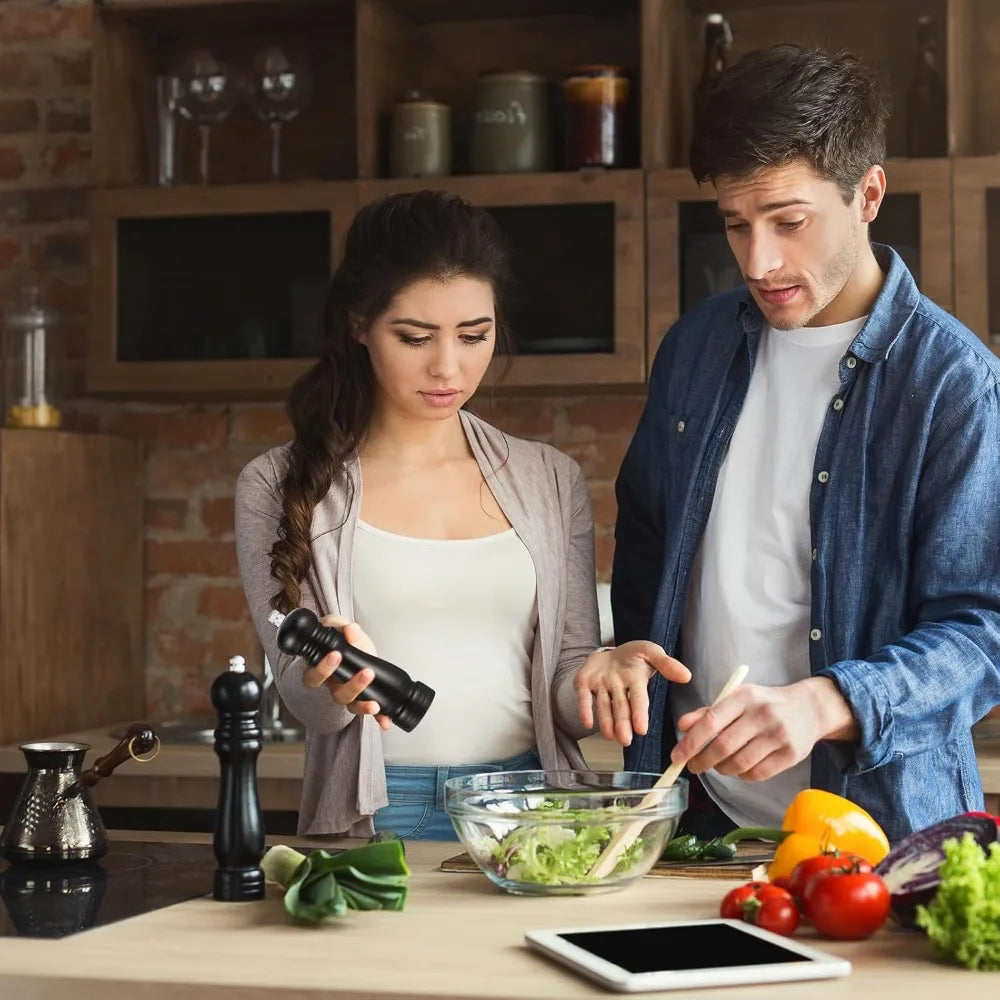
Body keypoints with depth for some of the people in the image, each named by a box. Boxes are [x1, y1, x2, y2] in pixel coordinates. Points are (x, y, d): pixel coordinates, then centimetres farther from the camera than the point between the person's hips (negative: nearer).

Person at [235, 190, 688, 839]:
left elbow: (563, 701, 15)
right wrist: (334, 686, -17)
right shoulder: (279, 488, 8)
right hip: (373, 816, -1)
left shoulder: (553, 481, 14)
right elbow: (303, 699, 5)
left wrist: (601, 674, -8)